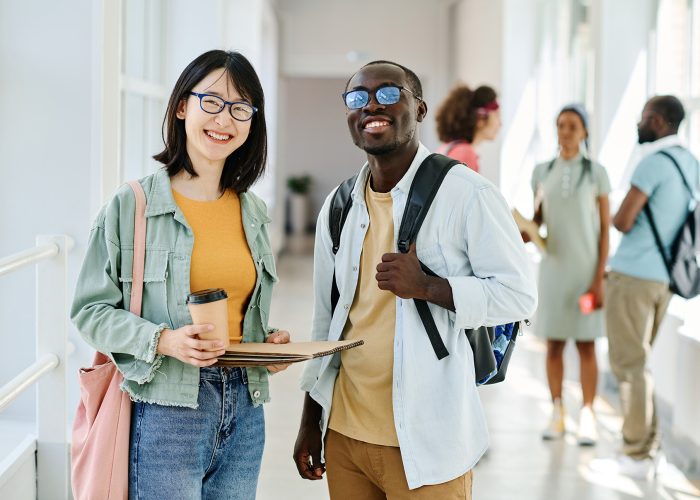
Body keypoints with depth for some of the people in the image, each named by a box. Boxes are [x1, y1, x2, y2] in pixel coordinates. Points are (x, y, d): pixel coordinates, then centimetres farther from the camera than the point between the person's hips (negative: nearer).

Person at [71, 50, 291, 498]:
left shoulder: (253, 212, 11)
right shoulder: (131, 206, -5)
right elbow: (91, 310, -6)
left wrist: (271, 343, 0)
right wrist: (163, 341, -20)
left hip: (244, 410, 5)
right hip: (166, 409, -5)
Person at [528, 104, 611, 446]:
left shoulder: (596, 174, -2)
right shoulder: (542, 172, 6)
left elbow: (605, 229, -3)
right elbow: (537, 219, 11)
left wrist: (599, 278, -10)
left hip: (587, 268, -2)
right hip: (553, 267, 2)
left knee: (586, 344, -1)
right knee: (554, 343, 4)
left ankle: (587, 418, 5)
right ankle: (557, 414, 13)